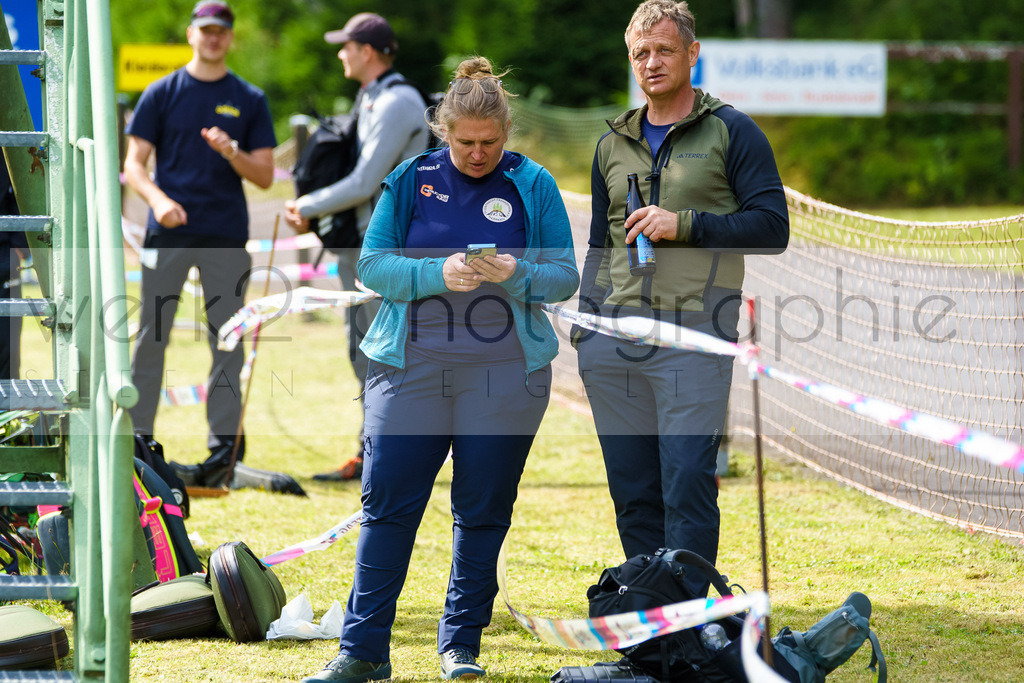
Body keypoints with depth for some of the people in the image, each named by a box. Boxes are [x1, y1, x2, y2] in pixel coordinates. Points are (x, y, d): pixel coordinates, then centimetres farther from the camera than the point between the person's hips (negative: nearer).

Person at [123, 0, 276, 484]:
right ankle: (137, 439, 5)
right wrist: (157, 198, -16)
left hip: (225, 235, 0)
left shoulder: (249, 100, 10)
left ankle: (225, 443, 3)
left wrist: (232, 153, -13)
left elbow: (264, 176, 7)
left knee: (226, 339, 0)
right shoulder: (161, 94, 8)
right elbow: (134, 162, 4)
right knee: (151, 336, 0)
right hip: (168, 233, 0)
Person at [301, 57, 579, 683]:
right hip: (412, 367, 0)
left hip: (504, 371, 0)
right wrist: (439, 273, -15)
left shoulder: (534, 186, 5)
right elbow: (373, 265, 2)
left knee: (483, 510, 4)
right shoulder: (412, 179, 6)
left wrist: (515, 274, -17)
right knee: (387, 503, -4)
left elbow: (565, 278, 3)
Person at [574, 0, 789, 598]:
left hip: (694, 337, -5)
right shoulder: (613, 144, 19)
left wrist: (684, 225, -11)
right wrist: (584, 325, 15)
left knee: (687, 487, -9)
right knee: (632, 491, 6)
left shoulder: (731, 133, 4)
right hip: (612, 341, 5)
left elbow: (773, 227, -3)